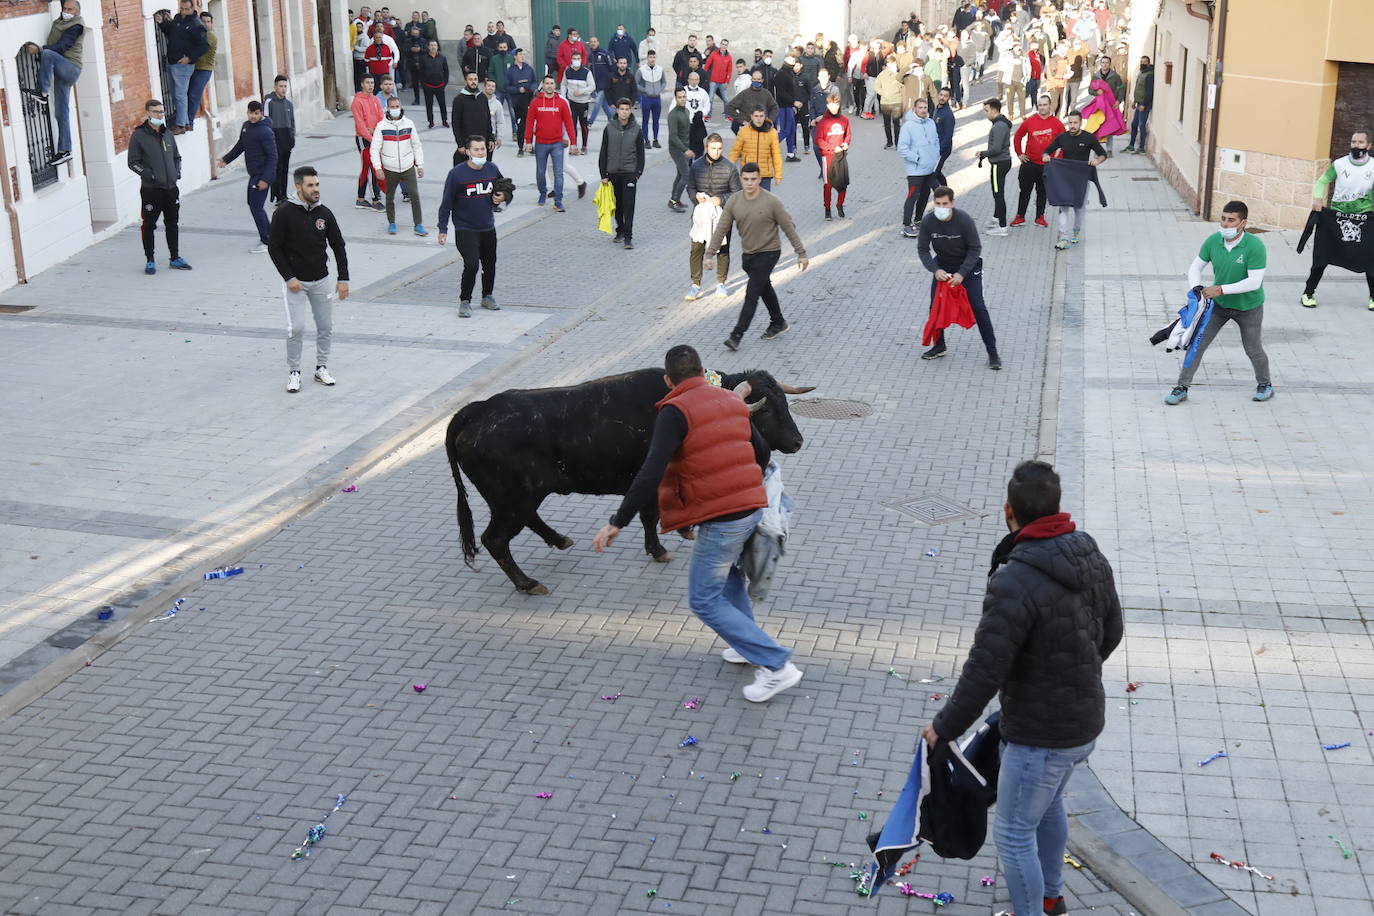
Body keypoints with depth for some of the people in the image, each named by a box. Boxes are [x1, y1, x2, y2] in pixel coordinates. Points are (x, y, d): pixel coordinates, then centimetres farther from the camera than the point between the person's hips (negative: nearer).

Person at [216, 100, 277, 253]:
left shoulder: (265, 132, -18)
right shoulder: (246, 126, 8)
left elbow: (272, 157, -20)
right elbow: (240, 146, 25)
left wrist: (266, 179, -24)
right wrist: (226, 159, 21)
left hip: (262, 175, -9)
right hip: (253, 173, 9)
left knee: (256, 207, -7)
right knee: (253, 204, 17)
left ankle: (266, 242, 1)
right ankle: (269, 232, 30)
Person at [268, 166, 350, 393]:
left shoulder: (324, 213, 0)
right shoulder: (284, 213, -11)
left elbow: (338, 246, 8)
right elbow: (274, 247, -7)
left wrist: (343, 279, 3)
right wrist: (289, 278, -12)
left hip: (321, 280, 4)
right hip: (296, 282, -4)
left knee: (326, 326, 7)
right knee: (296, 328, -8)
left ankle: (321, 368, 24)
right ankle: (293, 372, 8)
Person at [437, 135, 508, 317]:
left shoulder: (492, 170, 0)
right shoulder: (456, 173, -13)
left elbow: (504, 191, 18)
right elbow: (446, 203, -8)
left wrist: (502, 198, -7)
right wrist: (443, 230, -9)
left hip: (488, 229, 5)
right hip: (465, 230, -5)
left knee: (490, 265, 13)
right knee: (471, 265, -16)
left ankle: (487, 296, 35)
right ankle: (465, 301, 1)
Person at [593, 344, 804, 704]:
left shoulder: (675, 412, -12)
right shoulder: (732, 401, 10)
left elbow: (651, 474, -21)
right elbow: (762, 451, 19)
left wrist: (618, 522, -17)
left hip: (721, 518, -8)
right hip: (752, 506, 8)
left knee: (705, 601, 3)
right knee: (726, 570, 33)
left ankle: (777, 666, -2)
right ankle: (749, 646, 39)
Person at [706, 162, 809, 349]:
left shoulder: (771, 202, -17)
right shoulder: (734, 201, -5)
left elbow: (789, 228, -9)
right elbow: (721, 229, -4)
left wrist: (801, 253, -6)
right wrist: (710, 254, -10)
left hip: (768, 253, -6)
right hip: (748, 254, 6)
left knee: (751, 295, -10)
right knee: (764, 289, 22)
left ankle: (737, 335, -11)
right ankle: (778, 324, 40)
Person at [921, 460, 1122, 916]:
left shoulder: (1016, 582, -30)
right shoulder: (1092, 557, -3)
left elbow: (984, 671, -27)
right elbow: (1111, 632, 11)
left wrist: (944, 727, -13)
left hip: (1042, 733, -9)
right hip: (1087, 718, 9)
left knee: (1014, 834, 9)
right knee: (1049, 804, 32)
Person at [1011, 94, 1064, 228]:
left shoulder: (1057, 124, -4)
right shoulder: (1029, 121, -3)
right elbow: (1017, 137, 9)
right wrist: (1019, 154, 6)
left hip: (1047, 165, 0)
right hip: (1029, 163, 0)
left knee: (1042, 192, 10)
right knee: (1025, 191, 5)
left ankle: (1040, 217, 20)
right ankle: (1020, 217, 13)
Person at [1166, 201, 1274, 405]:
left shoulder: (1255, 246, -25)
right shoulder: (1213, 241, -11)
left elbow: (1254, 281, -29)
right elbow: (1196, 266, 0)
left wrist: (1221, 289, -33)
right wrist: (1196, 286, -20)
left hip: (1248, 307, -3)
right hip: (1218, 304, 4)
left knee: (1253, 350, 11)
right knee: (1196, 343, -3)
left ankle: (1265, 385, 36)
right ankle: (1182, 388, 6)